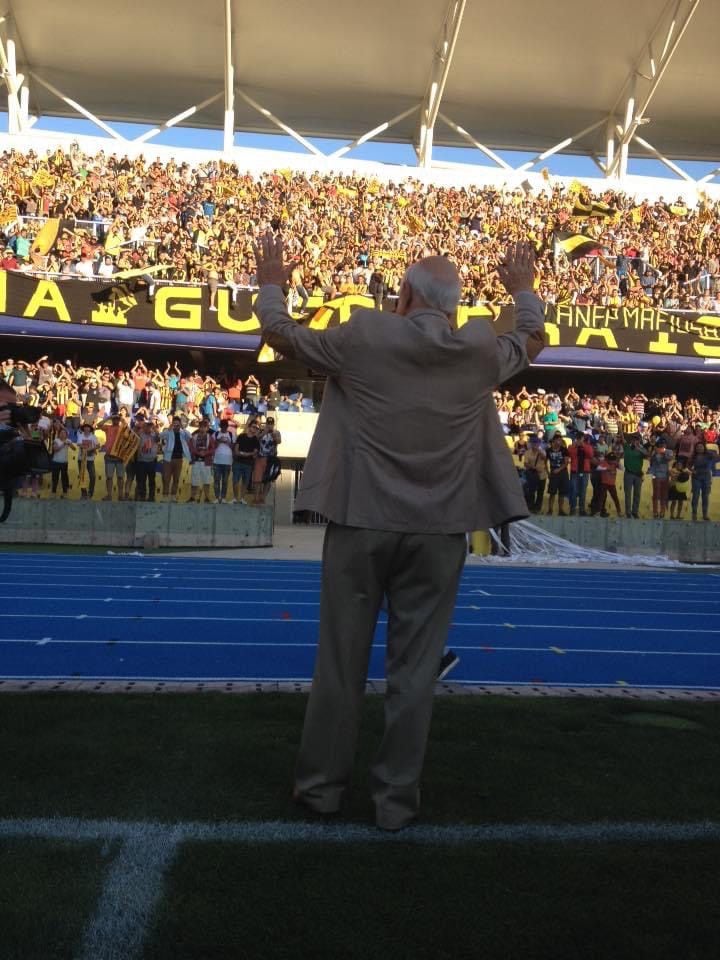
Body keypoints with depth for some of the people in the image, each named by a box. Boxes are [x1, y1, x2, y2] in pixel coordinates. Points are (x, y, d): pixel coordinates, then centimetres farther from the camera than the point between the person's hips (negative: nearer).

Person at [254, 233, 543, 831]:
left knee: (341, 661, 10)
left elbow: (281, 333, 9)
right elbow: (527, 340, 24)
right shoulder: (482, 353, 0)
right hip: (437, 532, 1)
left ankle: (322, 785, 23)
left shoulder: (363, 338, -5)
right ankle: (397, 798, 17)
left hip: (362, 521, -1)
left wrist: (271, 285, 29)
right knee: (415, 669, 7)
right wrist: (524, 291, 43)